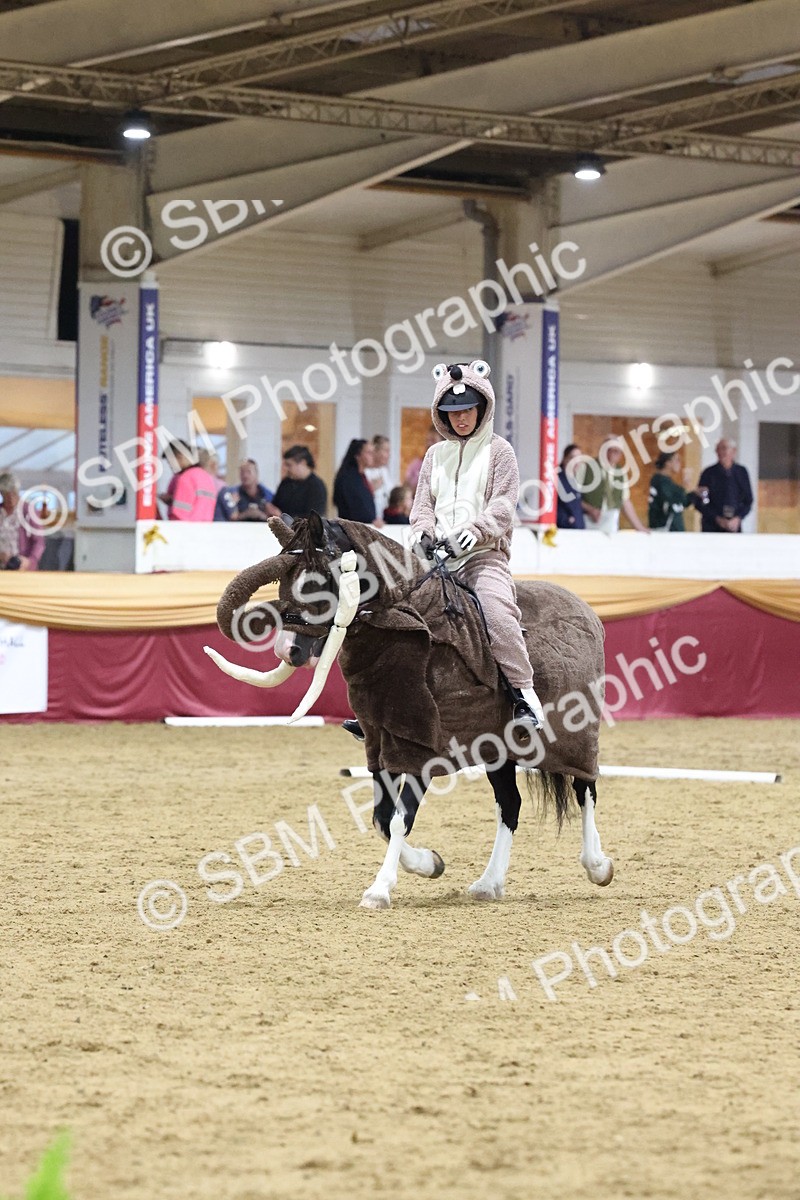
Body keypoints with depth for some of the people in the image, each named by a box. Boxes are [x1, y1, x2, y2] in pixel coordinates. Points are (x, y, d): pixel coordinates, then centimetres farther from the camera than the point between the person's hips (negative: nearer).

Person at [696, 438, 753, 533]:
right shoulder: (709, 473, 1)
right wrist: (717, 519, -8)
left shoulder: (741, 472, 6)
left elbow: (748, 500, 10)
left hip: (734, 526, 1)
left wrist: (738, 519, -5)